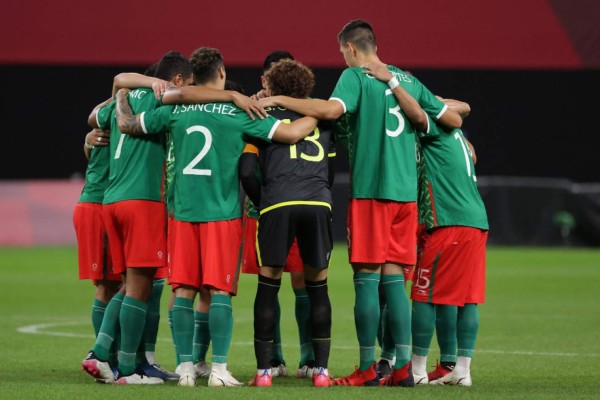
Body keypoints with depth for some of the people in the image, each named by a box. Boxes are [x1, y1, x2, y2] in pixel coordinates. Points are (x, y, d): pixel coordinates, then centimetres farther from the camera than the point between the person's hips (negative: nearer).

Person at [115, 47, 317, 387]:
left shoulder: (175, 110, 4)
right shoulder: (238, 112, -4)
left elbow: (127, 124, 13)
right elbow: (291, 133, -7)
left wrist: (122, 98, 34)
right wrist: (318, 117, 11)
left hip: (184, 211, 3)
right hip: (223, 212, -3)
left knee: (184, 290, 5)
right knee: (220, 291, -2)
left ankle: (186, 367, 4)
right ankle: (219, 369, -6)